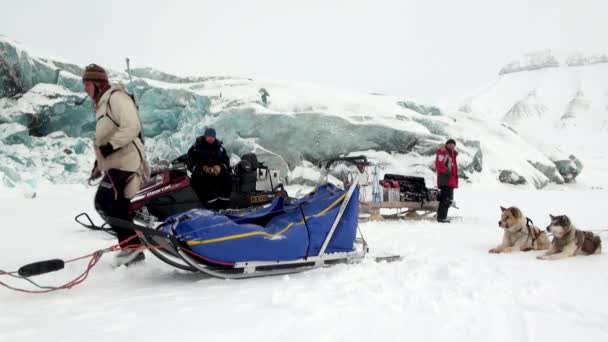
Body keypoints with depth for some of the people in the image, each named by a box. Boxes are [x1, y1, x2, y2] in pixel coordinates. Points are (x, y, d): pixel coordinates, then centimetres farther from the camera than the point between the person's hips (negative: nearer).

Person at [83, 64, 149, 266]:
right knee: (117, 207, 8)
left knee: (104, 204, -14)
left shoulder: (116, 97, -8)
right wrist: (99, 163, 23)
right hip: (115, 163, 10)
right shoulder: (102, 103, 24)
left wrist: (110, 146, -24)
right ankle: (132, 247, 14)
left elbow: (132, 127, -21)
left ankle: (131, 246, -8)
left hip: (125, 160, -10)